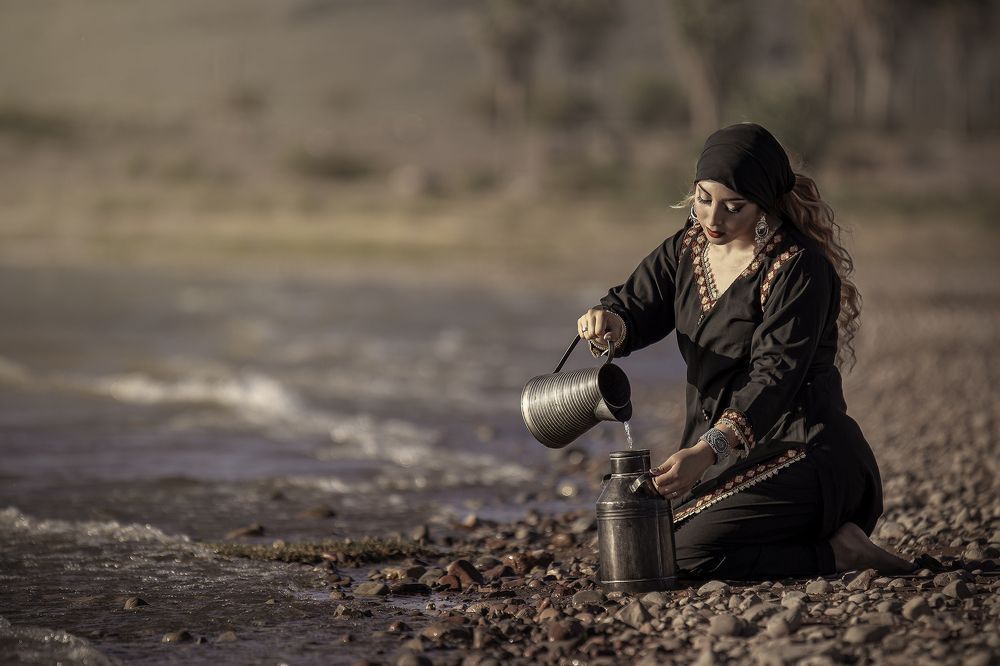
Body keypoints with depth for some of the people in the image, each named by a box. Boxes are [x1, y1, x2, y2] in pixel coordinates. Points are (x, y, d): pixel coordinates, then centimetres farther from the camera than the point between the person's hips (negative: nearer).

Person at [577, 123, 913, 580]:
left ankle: (839, 553, -8)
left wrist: (707, 451, -37)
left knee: (686, 555, -22)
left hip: (799, 451, -9)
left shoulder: (799, 266, -16)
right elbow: (634, 306, 2)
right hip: (720, 451, 9)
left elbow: (775, 375, -24)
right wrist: (609, 322, -25)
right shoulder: (686, 250, 8)